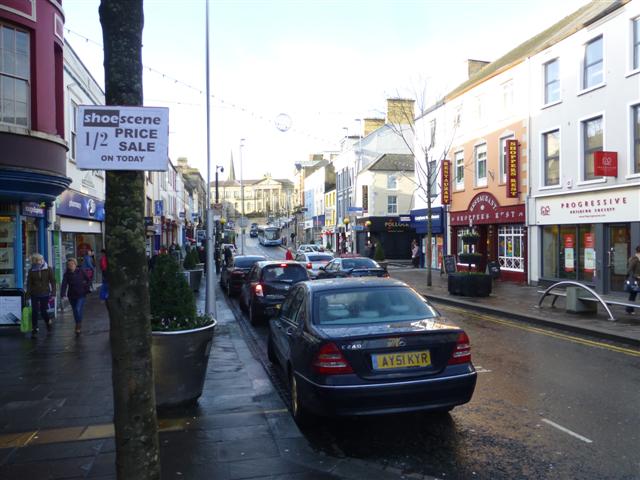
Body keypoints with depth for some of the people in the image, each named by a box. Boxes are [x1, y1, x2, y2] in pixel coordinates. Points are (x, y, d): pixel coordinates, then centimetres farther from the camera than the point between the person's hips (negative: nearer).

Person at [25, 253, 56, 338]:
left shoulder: (48, 269, -3)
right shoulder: (31, 270, 1)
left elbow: (52, 281, -1)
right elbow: (29, 283, 3)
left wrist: (53, 292, -7)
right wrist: (28, 294, -1)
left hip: (45, 293, -1)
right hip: (35, 294, 1)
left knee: (43, 311, 5)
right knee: (34, 312, -1)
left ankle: (48, 322, 35)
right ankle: (34, 330, 8)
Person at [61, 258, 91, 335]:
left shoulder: (81, 271, -5)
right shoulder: (66, 274, -2)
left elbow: (88, 280, 6)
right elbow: (64, 285, -12)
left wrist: (86, 288, -6)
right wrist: (63, 294, -26)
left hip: (81, 295, -3)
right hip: (72, 296, 3)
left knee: (78, 310, -16)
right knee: (75, 311, 13)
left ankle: (78, 327, -2)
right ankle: (78, 326, 31)